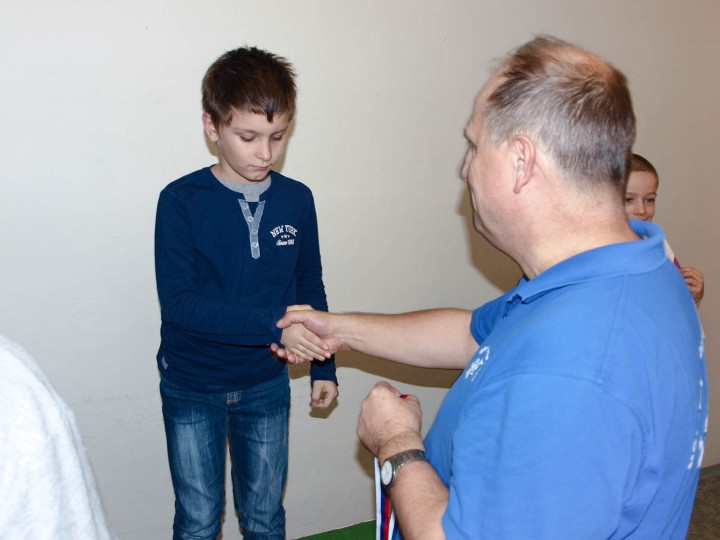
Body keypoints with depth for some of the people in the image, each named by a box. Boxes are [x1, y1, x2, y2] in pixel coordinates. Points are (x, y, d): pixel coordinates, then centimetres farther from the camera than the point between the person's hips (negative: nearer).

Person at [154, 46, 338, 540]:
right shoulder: (181, 201, -15)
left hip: (266, 386, 3)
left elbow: (311, 289, 7)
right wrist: (272, 324, -31)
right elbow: (178, 302, -22)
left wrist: (324, 366, 8)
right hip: (192, 389, -2)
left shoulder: (296, 200, -4)